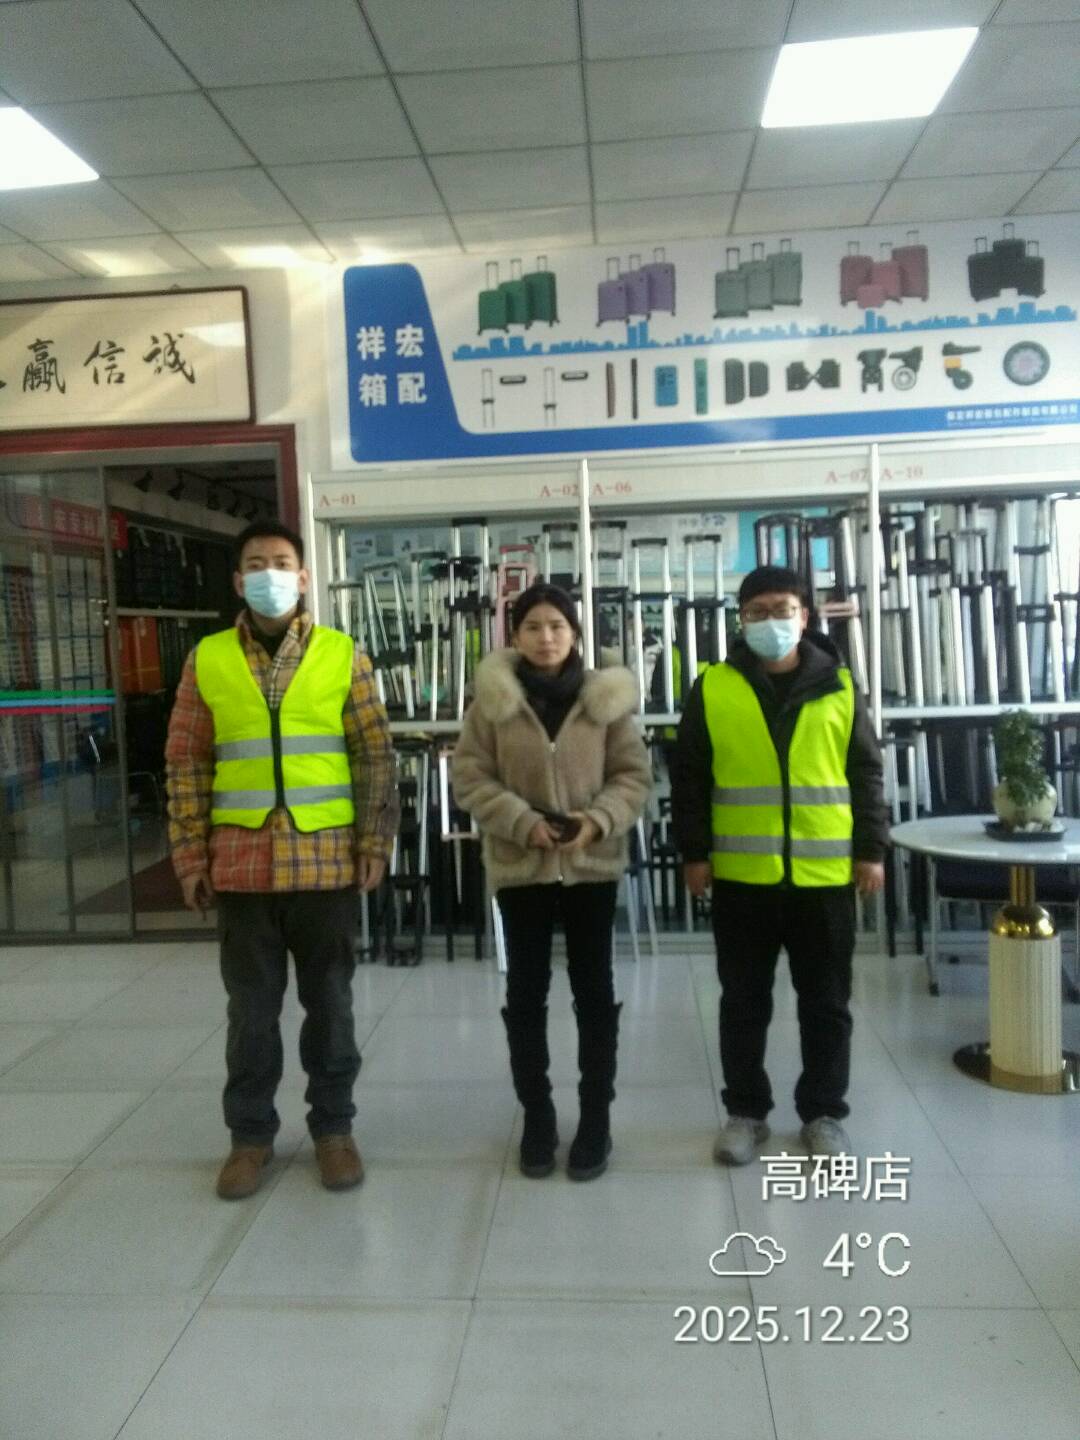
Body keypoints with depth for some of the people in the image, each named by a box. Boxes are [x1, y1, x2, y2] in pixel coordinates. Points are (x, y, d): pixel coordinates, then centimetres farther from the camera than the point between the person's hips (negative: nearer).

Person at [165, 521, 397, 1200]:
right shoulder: (207, 660, 4)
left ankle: (334, 1126, 28)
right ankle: (251, 1133, 28)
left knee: (330, 1002, 11)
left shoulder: (344, 655, 1)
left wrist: (375, 843, -4)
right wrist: (190, 854, 1)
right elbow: (187, 764, 5)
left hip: (326, 861, 0)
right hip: (242, 863, 1)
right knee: (252, 1008, 11)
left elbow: (376, 757, 1)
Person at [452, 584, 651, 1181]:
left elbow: (634, 774, 0)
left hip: (592, 863, 0)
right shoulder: (493, 698, -4)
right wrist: (522, 822, -17)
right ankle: (536, 1116, 27)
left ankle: (596, 1117, 25)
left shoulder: (606, 696, -3)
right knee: (525, 993, 10)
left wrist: (599, 820, -17)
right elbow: (469, 776, -4)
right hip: (519, 864, 0)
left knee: (594, 992, 9)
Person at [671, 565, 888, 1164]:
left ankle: (823, 1113, 28)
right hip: (741, 876, -1)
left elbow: (866, 773, 7)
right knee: (743, 1002, 11)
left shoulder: (838, 686, 5)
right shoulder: (712, 688, 1)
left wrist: (872, 849, 3)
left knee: (826, 1003, 11)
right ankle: (745, 1111, 26)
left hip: (825, 874, 1)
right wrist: (693, 852, -2)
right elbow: (688, 778, 2)